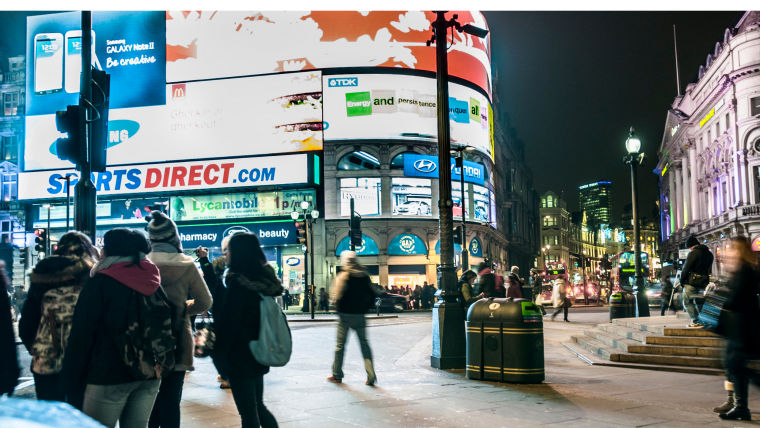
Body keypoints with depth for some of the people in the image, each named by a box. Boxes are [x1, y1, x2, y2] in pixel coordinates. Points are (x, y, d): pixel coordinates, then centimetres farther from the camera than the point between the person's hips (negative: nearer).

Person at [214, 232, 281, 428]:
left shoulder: (238, 281, -17)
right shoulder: (262, 278, 6)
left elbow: (229, 322, -18)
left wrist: (219, 355, -12)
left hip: (240, 355, -8)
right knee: (258, 407, 21)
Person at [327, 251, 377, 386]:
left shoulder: (343, 276, -9)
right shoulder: (364, 276, 6)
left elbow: (337, 297, -17)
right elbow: (372, 295, 6)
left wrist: (339, 310, -3)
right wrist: (364, 309, 10)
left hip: (345, 314, -4)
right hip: (360, 315, 4)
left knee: (340, 345, 9)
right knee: (364, 344, 6)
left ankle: (337, 375, 18)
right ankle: (371, 377, 0)